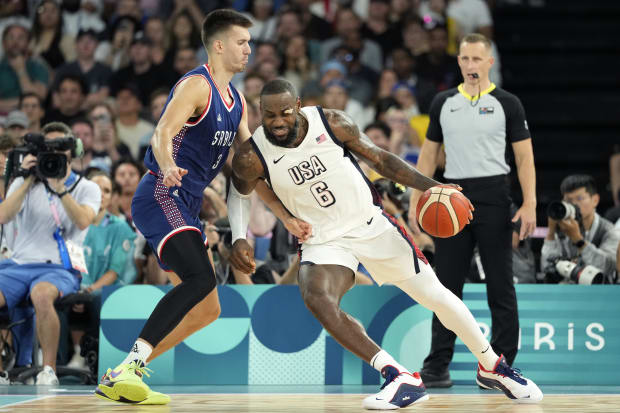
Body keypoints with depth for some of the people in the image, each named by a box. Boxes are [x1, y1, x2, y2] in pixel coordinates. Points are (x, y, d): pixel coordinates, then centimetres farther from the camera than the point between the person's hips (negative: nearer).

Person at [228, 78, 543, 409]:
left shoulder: (331, 123, -17)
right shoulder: (251, 158, -18)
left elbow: (380, 159, -4)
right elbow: (239, 192, 5)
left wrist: (430, 186, -12)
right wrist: (239, 239, -11)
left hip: (372, 224, 1)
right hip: (324, 240, -1)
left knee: (435, 295, 5)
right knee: (317, 299, -32)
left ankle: (492, 367, 29)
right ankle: (400, 379, -26)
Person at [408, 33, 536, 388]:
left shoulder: (507, 103, 1)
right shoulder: (443, 103, 11)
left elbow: (525, 157, -1)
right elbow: (429, 154, 16)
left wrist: (530, 204, -12)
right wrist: (416, 200, 6)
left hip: (493, 198, -3)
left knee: (501, 286, 0)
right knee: (447, 284, 4)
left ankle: (502, 364, 6)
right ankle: (438, 365, 7)